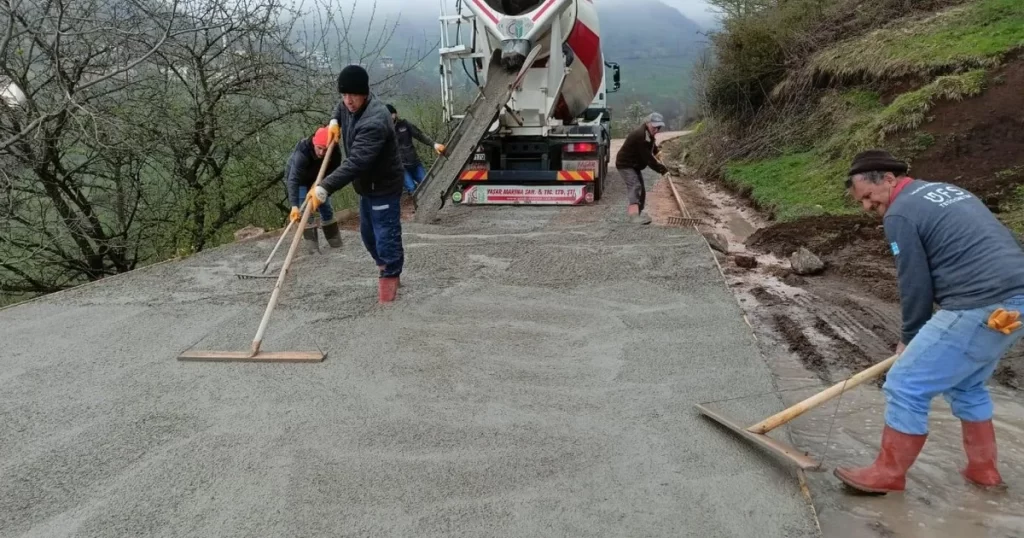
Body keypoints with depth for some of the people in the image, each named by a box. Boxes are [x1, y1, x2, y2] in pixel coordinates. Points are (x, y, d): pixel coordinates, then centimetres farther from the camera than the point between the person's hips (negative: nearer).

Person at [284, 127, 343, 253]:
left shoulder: (335, 153, -30)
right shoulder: (302, 153, -42)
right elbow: (293, 180, -47)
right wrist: (294, 206, -54)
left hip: (317, 180, 4)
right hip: (299, 180, -4)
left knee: (326, 209, 7)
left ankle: (336, 244, 19)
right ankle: (312, 247, -3)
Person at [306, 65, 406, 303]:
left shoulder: (374, 122, -33)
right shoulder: (351, 105, -2)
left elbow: (355, 163, -42)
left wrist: (325, 188, -48)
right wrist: (335, 121, 5)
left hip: (384, 186, -10)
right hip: (366, 185, 10)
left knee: (386, 235, -5)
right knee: (368, 234, 22)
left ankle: (389, 277, 13)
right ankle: (386, 266, 42)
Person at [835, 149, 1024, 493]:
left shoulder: (900, 213, -6)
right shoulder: (947, 191, 22)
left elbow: (915, 285, -6)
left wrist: (909, 338, 10)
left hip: (982, 309, -10)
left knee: (906, 385, 0)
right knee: (966, 385, 26)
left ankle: (889, 474, 11)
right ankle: (983, 469, 34)